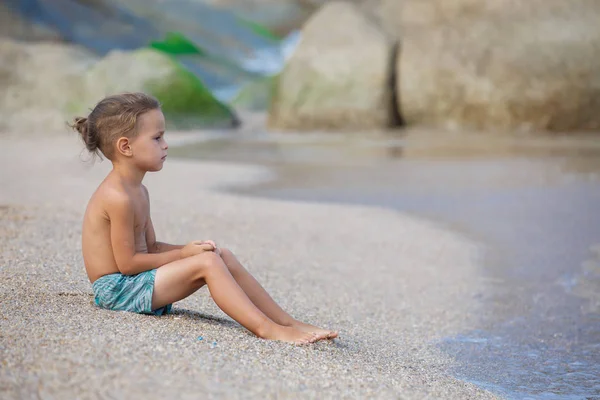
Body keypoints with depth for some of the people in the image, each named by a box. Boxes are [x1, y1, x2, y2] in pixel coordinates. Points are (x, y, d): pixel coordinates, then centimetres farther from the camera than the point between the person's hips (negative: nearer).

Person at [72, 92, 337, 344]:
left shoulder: (138, 191, 12)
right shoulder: (118, 197, -21)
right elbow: (127, 262, -21)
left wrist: (188, 249, -4)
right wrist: (183, 254, -12)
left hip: (132, 283, 10)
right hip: (117, 290, -10)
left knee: (223, 256, 3)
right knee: (207, 262, -21)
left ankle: (288, 322, 0)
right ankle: (267, 329, -24)